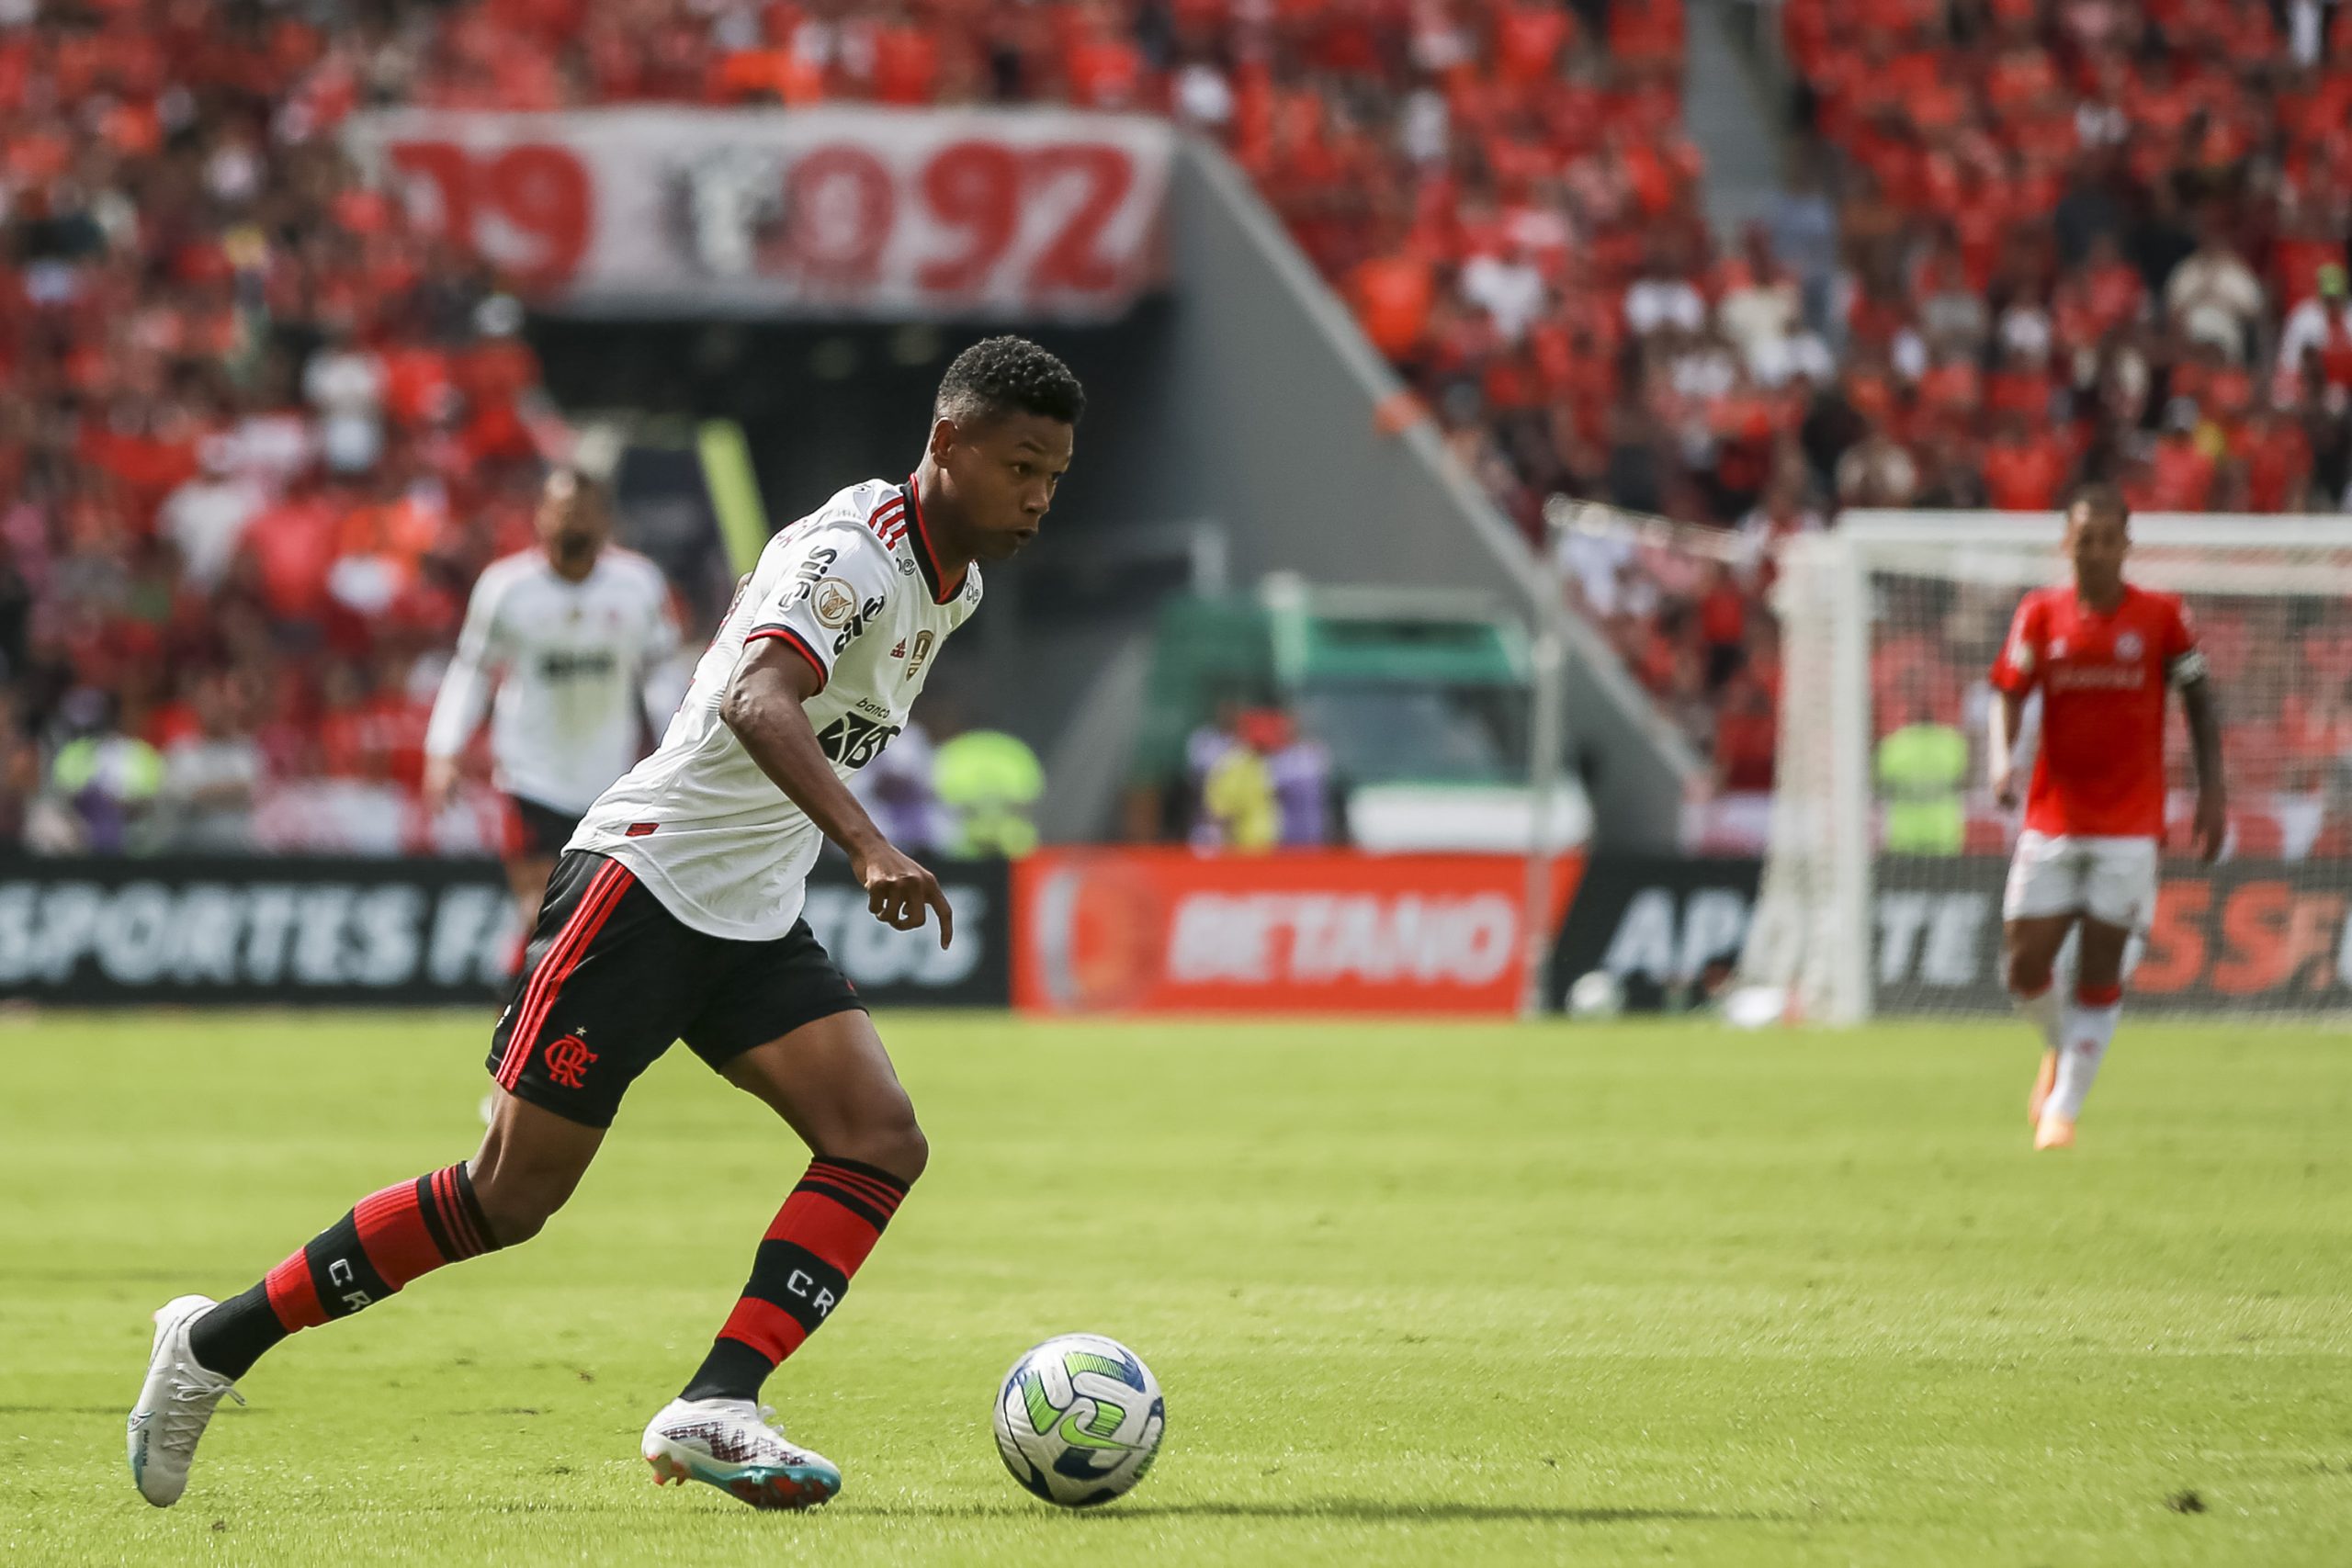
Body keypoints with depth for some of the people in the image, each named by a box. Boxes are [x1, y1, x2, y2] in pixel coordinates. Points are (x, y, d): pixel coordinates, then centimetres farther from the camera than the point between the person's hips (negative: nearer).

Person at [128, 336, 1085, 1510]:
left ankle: (715, 1411, -19)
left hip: (755, 926, 9)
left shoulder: (955, 583, 10)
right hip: (645, 883, -9)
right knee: (509, 1196, -7)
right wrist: (868, 846, -50)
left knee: (881, 1141, -13)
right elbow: (757, 702, -39)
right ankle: (216, 1342, 7)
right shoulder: (851, 552, -19)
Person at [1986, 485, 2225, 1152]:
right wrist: (2002, 759, -21)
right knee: (2026, 967, -1)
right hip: (2052, 819, 2)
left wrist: (2211, 793, 0)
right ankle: (2060, 1047, 30)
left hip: (2128, 826, -2)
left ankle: (2062, 1108, 0)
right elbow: (2008, 696, 0)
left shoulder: (2161, 616, -2)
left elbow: (2199, 702, 7)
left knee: (2100, 973, -6)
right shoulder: (2040, 615, 1)